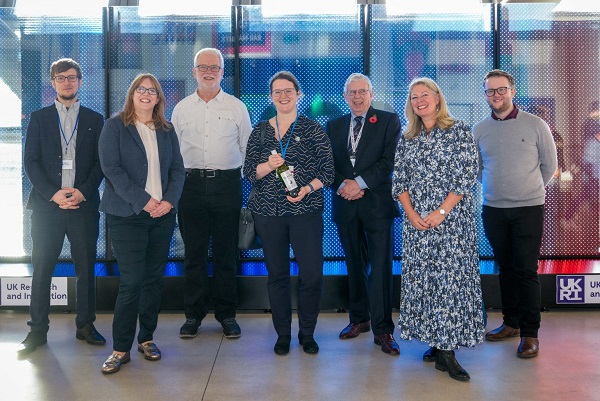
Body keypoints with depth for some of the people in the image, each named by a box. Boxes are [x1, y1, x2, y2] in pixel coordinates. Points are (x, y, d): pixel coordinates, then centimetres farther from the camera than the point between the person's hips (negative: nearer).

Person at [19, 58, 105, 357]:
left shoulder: (95, 120, 10)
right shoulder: (39, 118, 10)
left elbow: (101, 162, 5)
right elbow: (31, 162, 3)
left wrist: (83, 192, -10)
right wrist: (53, 194, -10)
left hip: (84, 204, 0)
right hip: (47, 204, 0)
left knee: (86, 268, 5)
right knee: (42, 268, 3)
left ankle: (85, 325, 18)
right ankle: (37, 330, 13)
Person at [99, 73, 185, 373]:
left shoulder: (166, 131, 12)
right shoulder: (115, 126, 0)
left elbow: (178, 169, 9)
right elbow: (112, 168, -10)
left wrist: (169, 200, -8)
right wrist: (143, 201, -17)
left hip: (163, 215, 4)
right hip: (127, 215, -4)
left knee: (154, 278, 9)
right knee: (131, 281, -7)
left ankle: (146, 338, 22)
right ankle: (121, 348, 5)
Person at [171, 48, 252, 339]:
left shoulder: (236, 107, 6)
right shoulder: (181, 108, 10)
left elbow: (248, 148, 9)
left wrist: (243, 179, 1)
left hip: (227, 184, -1)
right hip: (191, 184, 1)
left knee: (226, 252, 5)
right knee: (194, 251, 6)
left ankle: (226, 313, 17)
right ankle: (193, 314, 17)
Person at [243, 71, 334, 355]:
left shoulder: (313, 130, 3)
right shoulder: (260, 132, 10)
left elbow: (328, 171, 1)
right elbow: (249, 172, 6)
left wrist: (308, 188, -15)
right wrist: (268, 166, -14)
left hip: (306, 211, -2)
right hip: (268, 212, 2)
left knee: (312, 275, -5)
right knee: (277, 274, 8)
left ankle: (307, 333, 16)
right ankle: (283, 333, 23)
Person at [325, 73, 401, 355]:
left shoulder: (389, 121, 3)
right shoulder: (334, 126, 15)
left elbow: (389, 161, -7)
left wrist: (360, 182, -14)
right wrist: (342, 185, -9)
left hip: (377, 203, -3)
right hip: (345, 205, 4)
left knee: (380, 266, -6)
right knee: (354, 265, 12)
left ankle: (382, 329, 0)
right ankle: (359, 318, 25)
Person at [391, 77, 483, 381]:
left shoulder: (459, 131, -1)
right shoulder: (407, 139, 13)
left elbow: (467, 175, -8)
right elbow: (399, 180, 10)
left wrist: (441, 212, -13)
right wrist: (410, 212, -6)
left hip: (451, 218, -4)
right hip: (416, 221, 5)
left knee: (450, 277, -7)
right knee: (421, 277, 5)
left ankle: (447, 352, -2)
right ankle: (436, 342, 17)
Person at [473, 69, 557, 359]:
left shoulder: (535, 125, -3)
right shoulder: (479, 130, 4)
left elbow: (549, 165, 5)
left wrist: (529, 190, 10)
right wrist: (497, 188, 13)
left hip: (528, 208, -3)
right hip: (493, 210, 3)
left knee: (526, 271, -4)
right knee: (506, 268, 13)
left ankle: (530, 333, 6)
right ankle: (511, 323, 26)